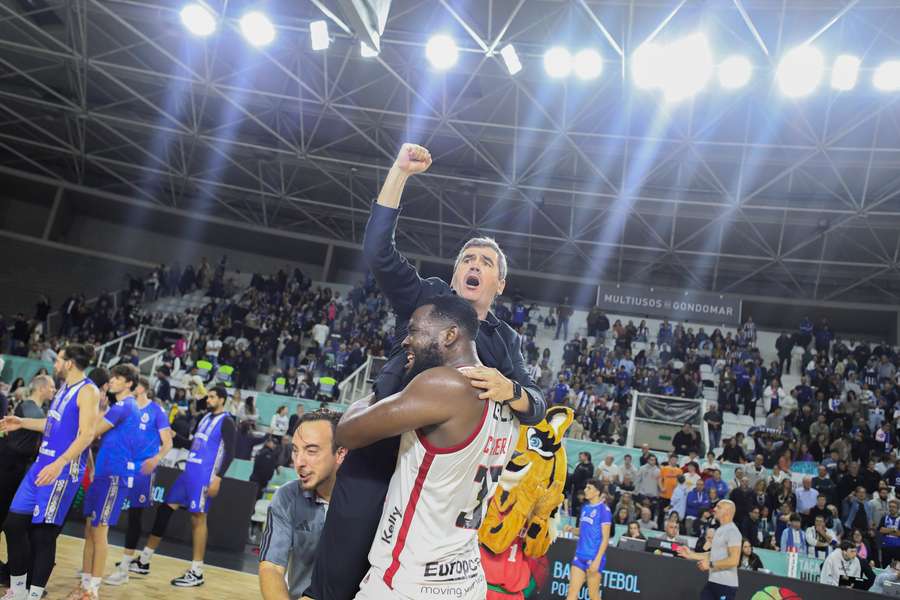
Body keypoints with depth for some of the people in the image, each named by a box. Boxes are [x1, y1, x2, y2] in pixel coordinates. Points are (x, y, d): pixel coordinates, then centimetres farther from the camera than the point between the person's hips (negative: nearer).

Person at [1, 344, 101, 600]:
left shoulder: (88, 391, -13)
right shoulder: (64, 388, 16)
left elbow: (86, 435, -22)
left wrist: (60, 463, -30)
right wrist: (22, 422, 25)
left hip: (64, 470, -9)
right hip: (42, 463, 9)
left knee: (43, 533, -4)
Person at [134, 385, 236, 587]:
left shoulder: (226, 421, -9)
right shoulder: (205, 417, 16)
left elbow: (230, 453, -15)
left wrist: (218, 477, -22)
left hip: (204, 477, -8)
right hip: (189, 472, 8)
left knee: (198, 518, -5)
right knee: (165, 509, 9)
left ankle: (196, 573, 4)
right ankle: (144, 561, 19)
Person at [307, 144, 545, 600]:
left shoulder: (506, 341, 12)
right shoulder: (427, 299, 6)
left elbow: (537, 408, 2)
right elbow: (377, 250, -7)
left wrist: (509, 390, -22)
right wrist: (400, 172, -12)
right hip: (378, 455, -2)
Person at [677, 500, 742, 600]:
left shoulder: (732, 532, -16)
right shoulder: (720, 530, 16)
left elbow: (734, 560, -24)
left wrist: (710, 565, -20)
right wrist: (691, 554, 16)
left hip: (726, 584, -10)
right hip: (712, 582, 10)